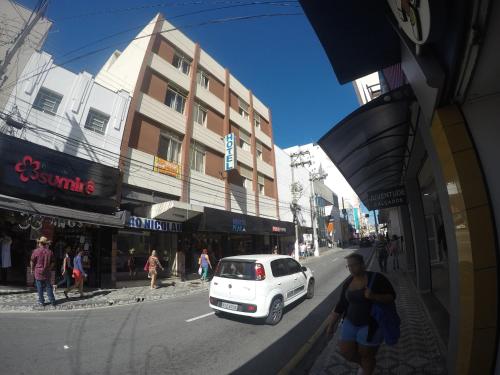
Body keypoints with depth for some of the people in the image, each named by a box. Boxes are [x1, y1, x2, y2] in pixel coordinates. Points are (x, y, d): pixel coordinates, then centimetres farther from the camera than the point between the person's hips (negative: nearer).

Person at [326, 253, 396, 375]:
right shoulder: (348, 282, 0)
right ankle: (363, 365, 38)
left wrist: (373, 296, -31)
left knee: (366, 355, 8)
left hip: (371, 324, -5)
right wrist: (331, 324, 8)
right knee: (345, 351, 8)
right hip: (351, 322, 5)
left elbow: (391, 296, -13)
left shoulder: (376, 278, -14)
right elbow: (341, 305, 6)